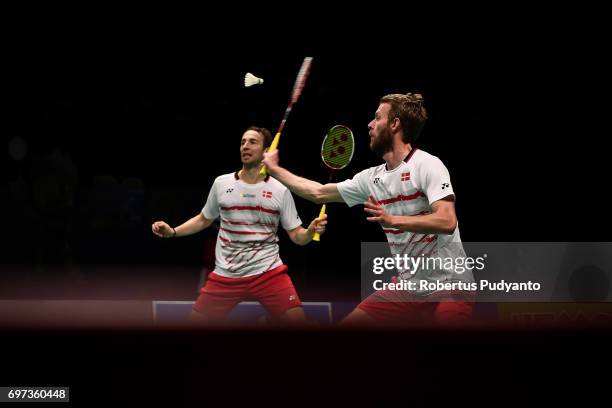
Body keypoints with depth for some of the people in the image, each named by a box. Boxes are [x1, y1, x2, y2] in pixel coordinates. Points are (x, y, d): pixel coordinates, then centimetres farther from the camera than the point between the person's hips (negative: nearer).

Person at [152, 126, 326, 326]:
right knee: (198, 321, -2)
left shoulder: (280, 190, 0)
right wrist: (172, 231, 6)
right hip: (225, 274, 2)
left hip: (268, 272, -2)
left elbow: (297, 235, 2)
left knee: (296, 320, -17)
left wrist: (311, 231, -19)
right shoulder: (221, 183, 4)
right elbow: (204, 220, 19)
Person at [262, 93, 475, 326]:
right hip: (406, 288, 7)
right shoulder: (371, 178, 9)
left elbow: (447, 222, -25)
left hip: (448, 288, -7)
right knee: (349, 323, 2)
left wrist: (393, 220, -34)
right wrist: (273, 169, 25)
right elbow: (318, 193, 20)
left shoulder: (427, 165, -11)